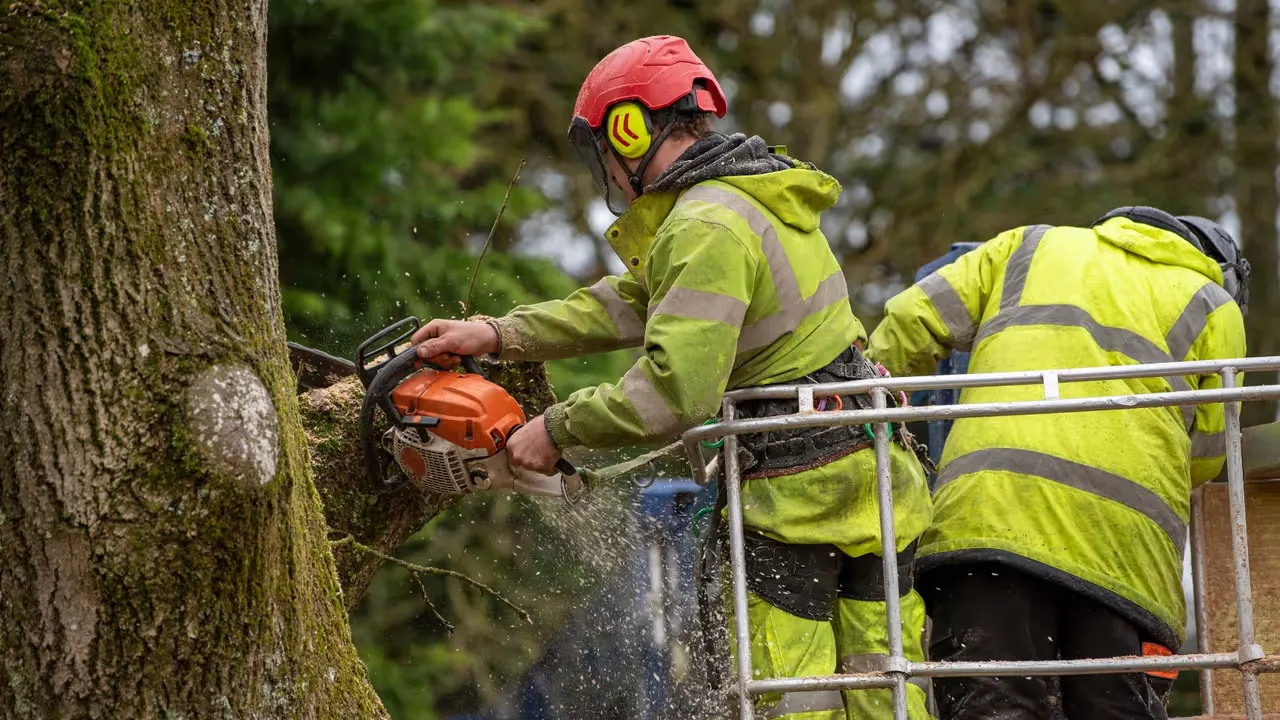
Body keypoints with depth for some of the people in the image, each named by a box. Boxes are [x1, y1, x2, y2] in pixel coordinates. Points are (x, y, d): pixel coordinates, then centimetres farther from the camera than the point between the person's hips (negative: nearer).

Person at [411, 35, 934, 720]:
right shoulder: (754, 195, 14)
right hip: (879, 476, 9)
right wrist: (497, 336, 14)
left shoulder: (707, 230, -17)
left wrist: (557, 427, -11)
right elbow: (629, 304, 18)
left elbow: (673, 393, -24)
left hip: (797, 491, -9)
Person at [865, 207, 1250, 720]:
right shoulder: (1214, 308, 20)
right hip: (1125, 545, -1)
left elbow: (912, 322, 19)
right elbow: (1203, 458, 18)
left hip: (985, 515, 1)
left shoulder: (1031, 246, 26)